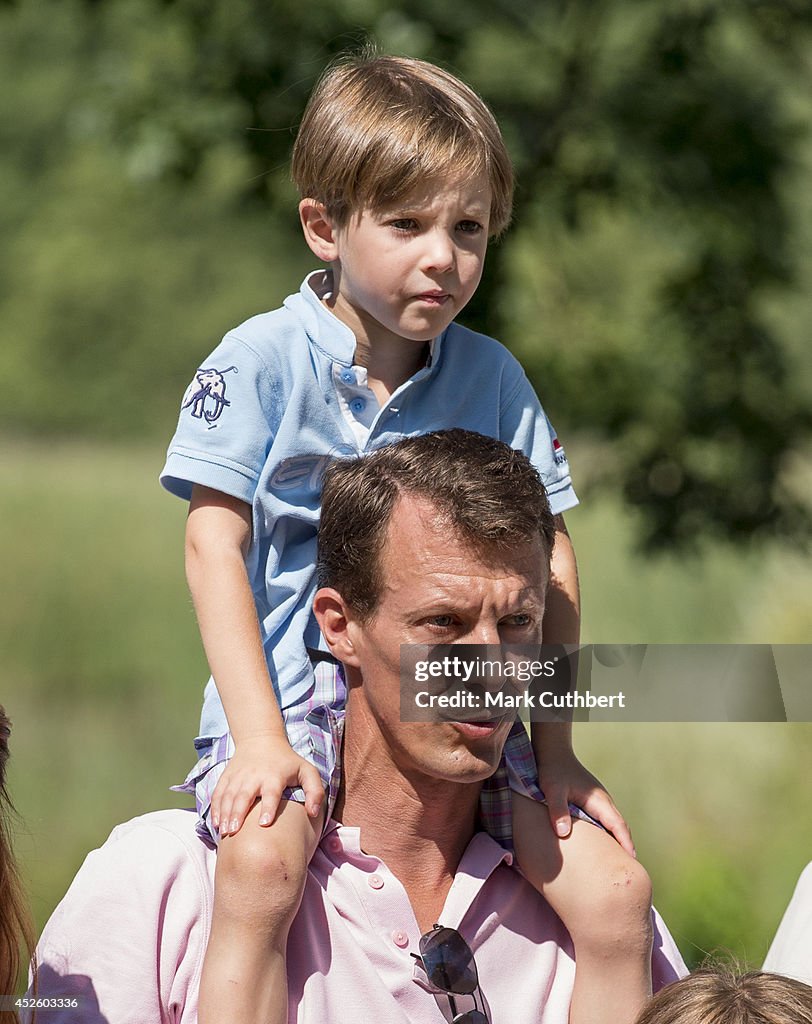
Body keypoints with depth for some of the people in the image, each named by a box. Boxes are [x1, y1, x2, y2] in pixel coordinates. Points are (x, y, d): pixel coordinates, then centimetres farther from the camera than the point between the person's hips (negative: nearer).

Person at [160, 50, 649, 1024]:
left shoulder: (492, 376, 3)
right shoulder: (263, 361, -7)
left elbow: (548, 554, 6)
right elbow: (214, 544, -11)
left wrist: (554, 743, -2)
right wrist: (261, 740, -19)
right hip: (290, 692, -3)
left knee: (614, 891, -12)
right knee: (261, 864, -34)